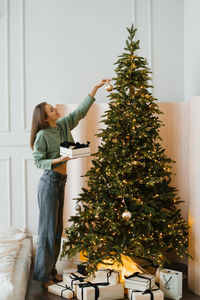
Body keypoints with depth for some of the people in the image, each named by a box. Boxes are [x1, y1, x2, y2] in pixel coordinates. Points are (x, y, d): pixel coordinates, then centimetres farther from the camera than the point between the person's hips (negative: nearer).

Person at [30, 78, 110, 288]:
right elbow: (37, 161, -11)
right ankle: (42, 274, 7)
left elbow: (81, 111, 9)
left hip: (60, 182, 8)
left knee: (57, 227, 12)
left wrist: (96, 88, 6)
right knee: (48, 227, -3)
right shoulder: (42, 135, -13)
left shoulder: (63, 125, 5)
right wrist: (58, 160, -25)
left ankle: (51, 270, 22)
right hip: (49, 182, -8)